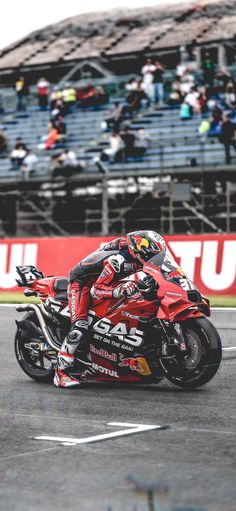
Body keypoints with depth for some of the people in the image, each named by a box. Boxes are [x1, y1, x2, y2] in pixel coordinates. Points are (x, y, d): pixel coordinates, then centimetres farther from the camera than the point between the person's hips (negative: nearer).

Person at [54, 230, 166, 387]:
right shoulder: (117, 260, -32)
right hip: (82, 282, -10)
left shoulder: (135, 258, -6)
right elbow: (96, 290, -32)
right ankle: (61, 373, -23)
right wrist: (119, 290, -47)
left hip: (100, 280, 10)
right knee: (80, 327, -26)